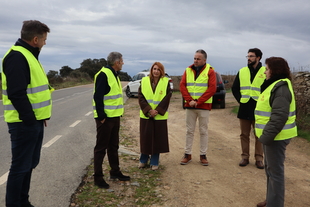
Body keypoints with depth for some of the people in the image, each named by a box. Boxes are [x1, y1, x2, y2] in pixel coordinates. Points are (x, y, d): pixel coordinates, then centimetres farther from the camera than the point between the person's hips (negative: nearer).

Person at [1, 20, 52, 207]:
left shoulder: (29, 56, 16)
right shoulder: (16, 57, -17)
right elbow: (16, 94, -24)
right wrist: (30, 119, -18)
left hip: (35, 121, 10)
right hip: (24, 123, -10)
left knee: (30, 164, 18)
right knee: (21, 166, 1)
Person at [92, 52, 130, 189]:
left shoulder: (114, 74, 15)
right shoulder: (103, 74, -16)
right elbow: (98, 97, -21)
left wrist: (119, 113, 16)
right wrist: (101, 116, -21)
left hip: (115, 116, 9)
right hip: (105, 118, -9)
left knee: (113, 146, 17)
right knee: (101, 148, 1)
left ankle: (115, 172, 30)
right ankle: (98, 177, 11)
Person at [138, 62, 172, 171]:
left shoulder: (166, 82, 1)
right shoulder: (144, 81, 5)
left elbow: (167, 98, -5)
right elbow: (141, 97, -1)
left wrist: (157, 111, -13)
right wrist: (148, 110, -12)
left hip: (160, 116, -1)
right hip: (146, 115, 1)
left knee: (157, 138, 3)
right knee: (145, 137, 7)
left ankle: (154, 162, 17)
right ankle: (143, 160, 25)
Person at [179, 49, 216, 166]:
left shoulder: (210, 71, -1)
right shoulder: (188, 70, 9)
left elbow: (212, 88, -9)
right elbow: (182, 86, 3)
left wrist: (198, 101, -14)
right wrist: (189, 100, -11)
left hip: (204, 106, -3)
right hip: (190, 106, 3)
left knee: (203, 131, 5)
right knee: (189, 131, 7)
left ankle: (203, 155, 14)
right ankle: (187, 154, 16)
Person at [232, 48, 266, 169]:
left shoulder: (265, 72, -2)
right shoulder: (242, 72, 7)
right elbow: (234, 88, 12)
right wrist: (240, 99, 1)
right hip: (244, 108, 3)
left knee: (259, 135, 6)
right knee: (244, 134, 10)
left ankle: (259, 158, 18)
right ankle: (245, 157, 21)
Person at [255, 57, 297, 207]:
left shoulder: (281, 87, -19)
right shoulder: (275, 85, 14)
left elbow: (279, 117, -26)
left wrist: (267, 136, -25)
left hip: (276, 137, -11)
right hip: (272, 135, 11)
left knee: (275, 171, -1)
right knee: (270, 168, 20)